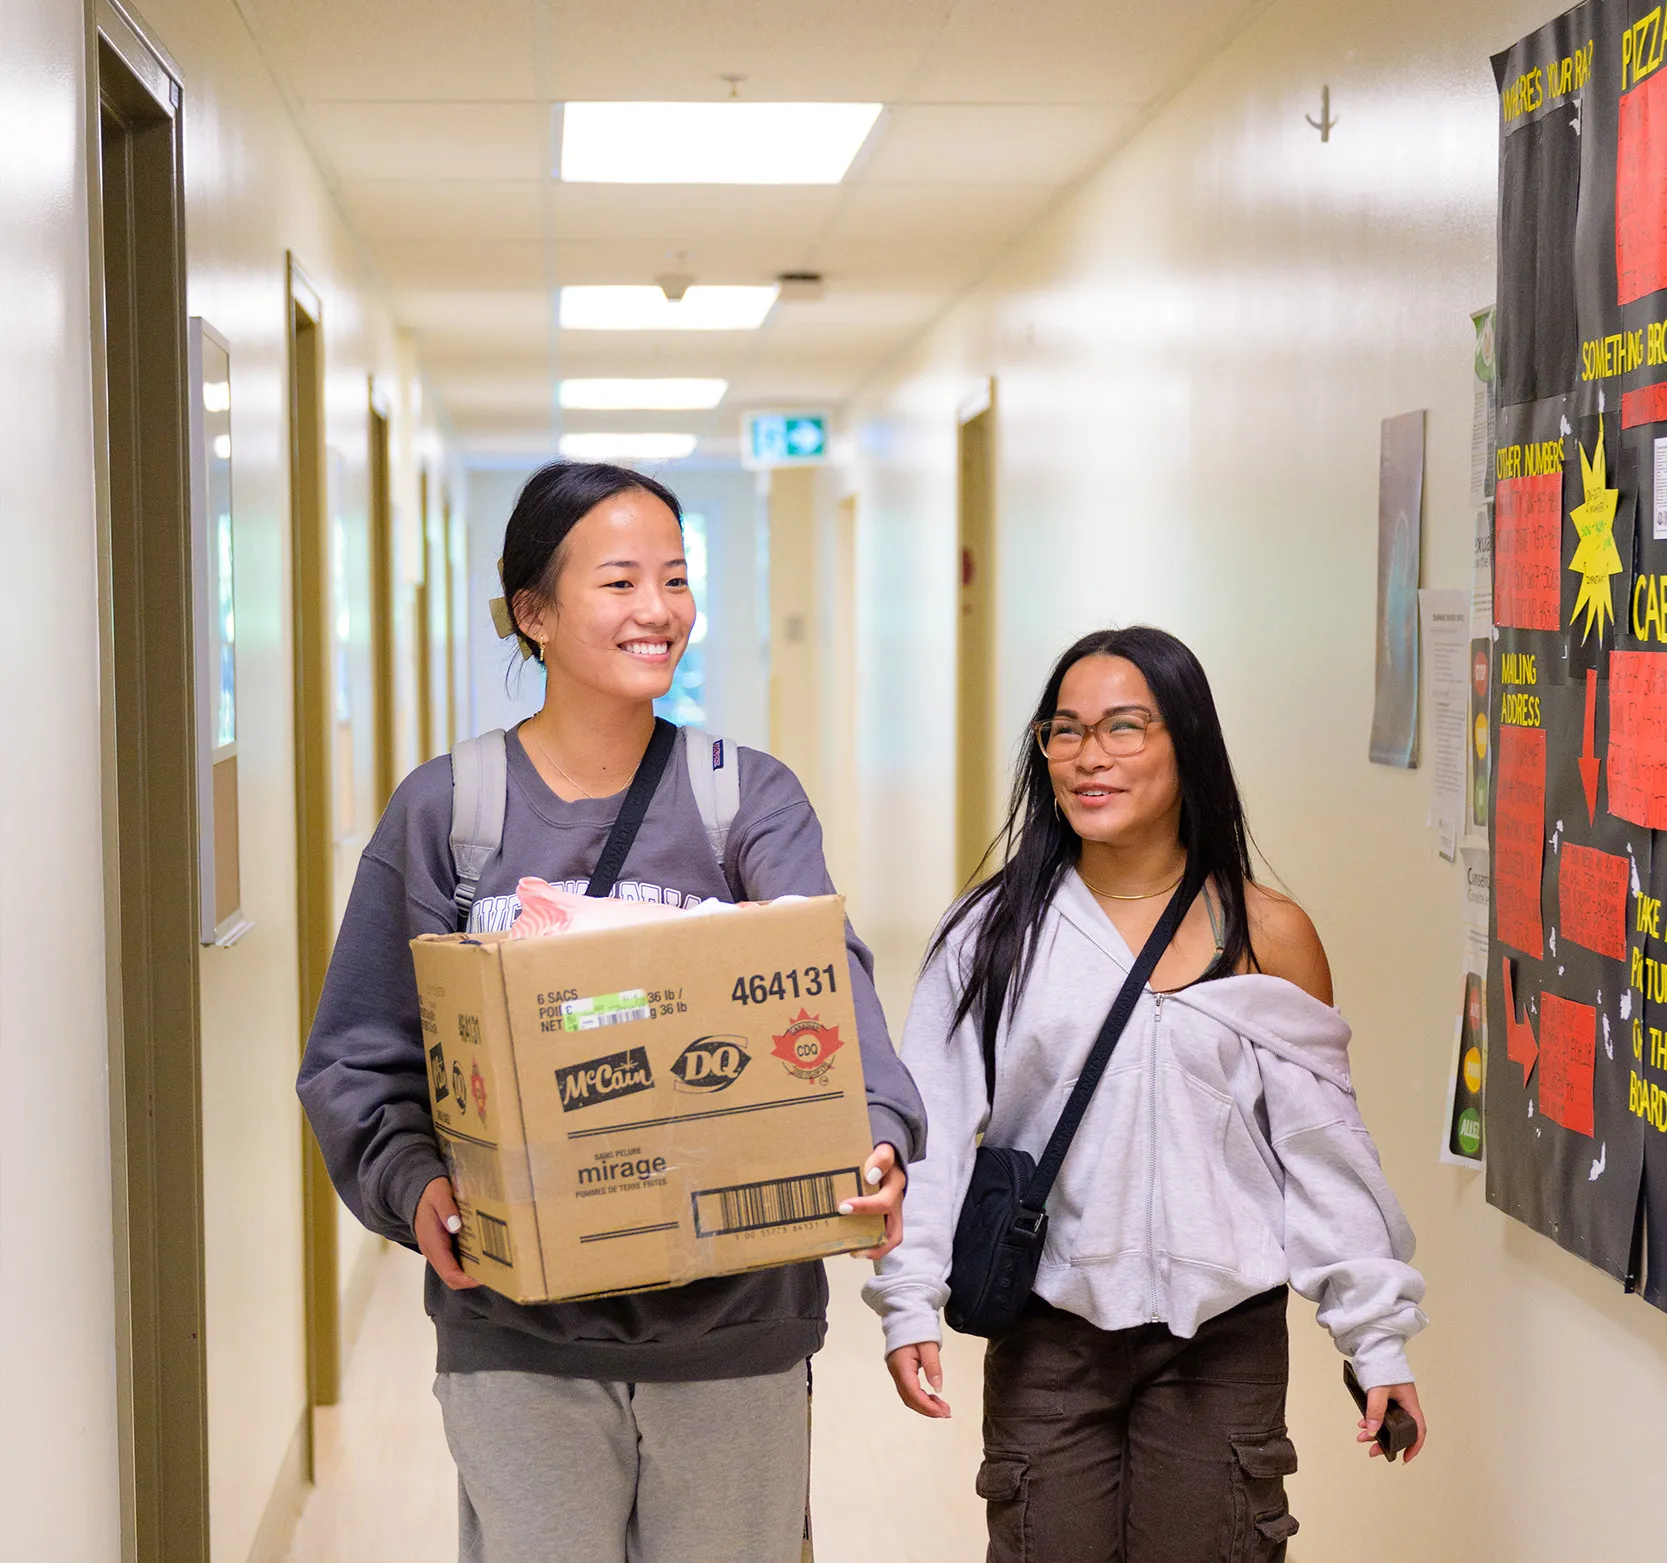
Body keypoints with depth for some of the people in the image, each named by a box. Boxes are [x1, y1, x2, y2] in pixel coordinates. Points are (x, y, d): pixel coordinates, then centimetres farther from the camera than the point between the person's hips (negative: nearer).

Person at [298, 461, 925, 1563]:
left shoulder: (753, 799, 0)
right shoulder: (443, 809, 0)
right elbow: (360, 1056, 1)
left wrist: (876, 1133, -35)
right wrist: (413, 1184, -18)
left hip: (734, 1324, 1)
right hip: (518, 1333, 0)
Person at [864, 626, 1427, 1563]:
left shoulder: (1270, 939, 0)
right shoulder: (996, 933, 0)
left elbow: (1322, 1145, 4)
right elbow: (930, 1126, 0)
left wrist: (1377, 1339, 4)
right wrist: (909, 1304, -8)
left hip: (1224, 1343, 0)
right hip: (1047, 1336, 0)